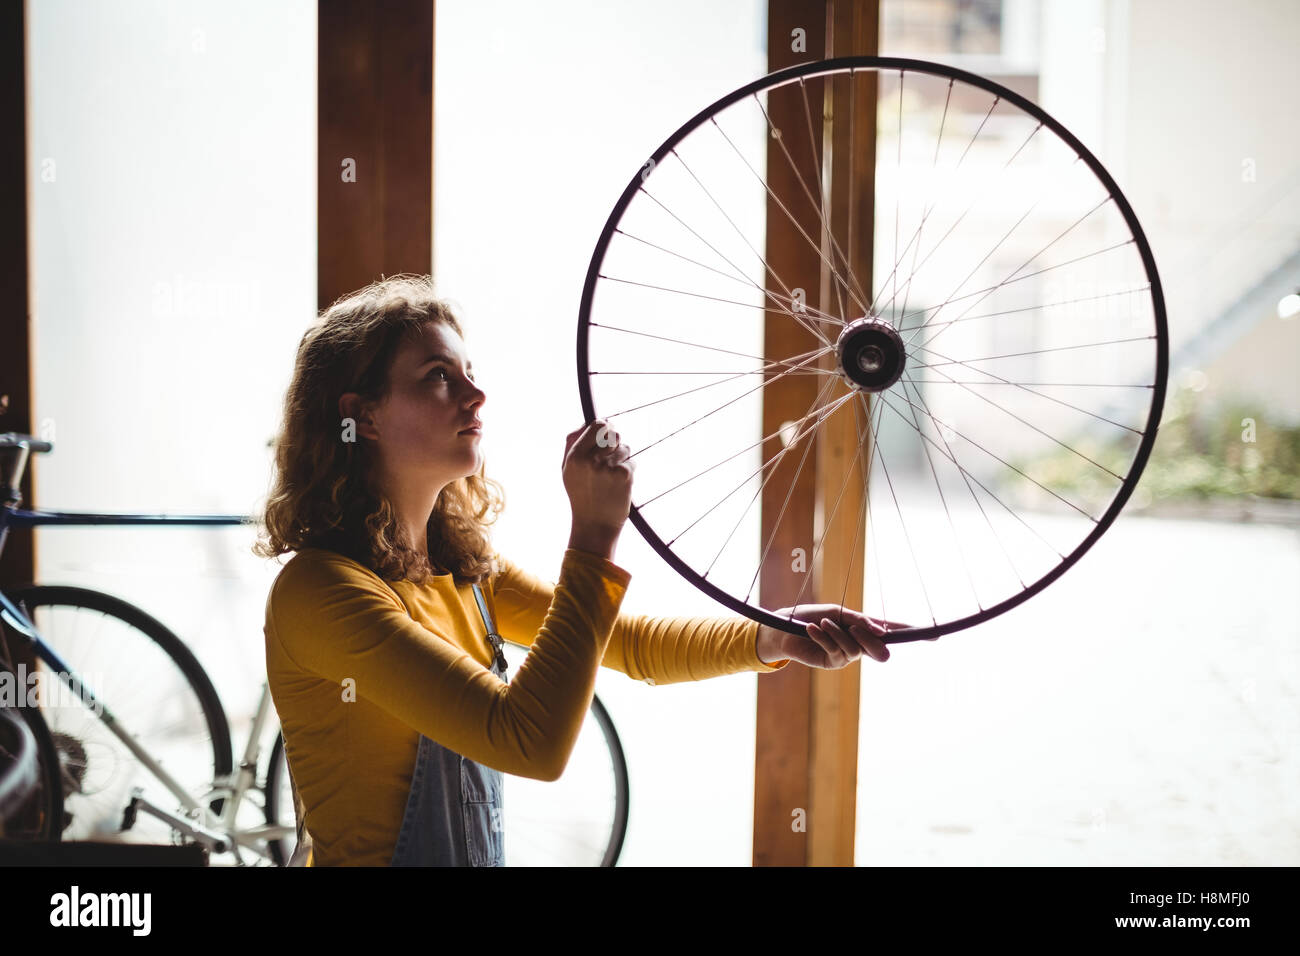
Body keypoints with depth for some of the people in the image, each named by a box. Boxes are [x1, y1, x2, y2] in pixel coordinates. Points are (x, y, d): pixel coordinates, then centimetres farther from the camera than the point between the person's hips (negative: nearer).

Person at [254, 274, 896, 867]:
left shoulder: (459, 567, 6)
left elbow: (633, 645, 7)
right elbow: (532, 741, -26)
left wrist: (774, 638, -8)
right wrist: (594, 534, -24)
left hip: (477, 852, 7)